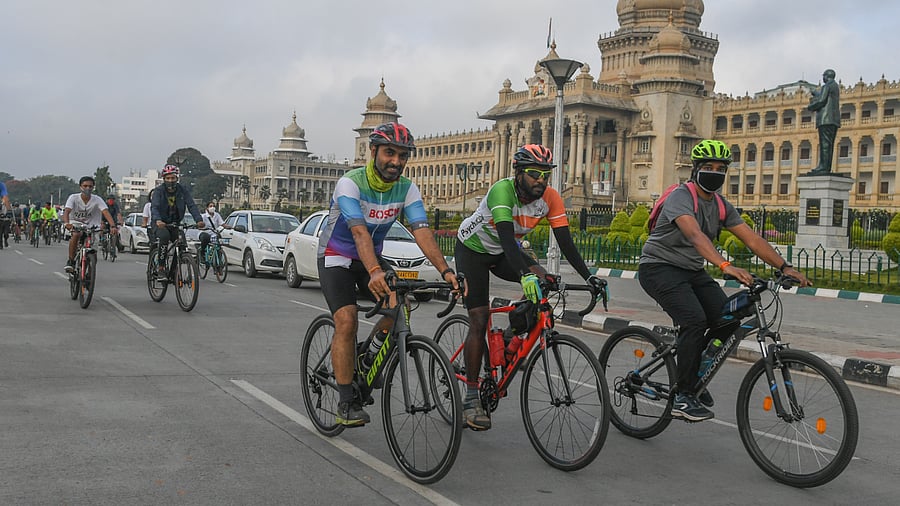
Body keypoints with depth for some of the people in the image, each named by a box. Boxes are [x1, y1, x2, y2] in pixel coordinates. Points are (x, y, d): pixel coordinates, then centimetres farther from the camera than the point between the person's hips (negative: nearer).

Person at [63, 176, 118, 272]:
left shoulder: (97, 200, -14)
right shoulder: (73, 198, -14)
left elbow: (106, 212, -26)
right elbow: (66, 211, -27)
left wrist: (112, 226, -44)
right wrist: (67, 223, -49)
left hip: (90, 226, 1)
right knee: (76, 235, -33)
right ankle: (70, 261, -20)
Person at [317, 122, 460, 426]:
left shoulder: (406, 189, -11)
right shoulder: (350, 183, -25)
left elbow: (422, 232, -23)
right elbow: (360, 232, -39)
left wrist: (446, 271, -39)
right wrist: (375, 272, -56)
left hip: (372, 258, 5)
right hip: (336, 258, -5)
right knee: (347, 321, -22)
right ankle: (346, 404, -12)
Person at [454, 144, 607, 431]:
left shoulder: (550, 198, -17)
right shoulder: (502, 191, -33)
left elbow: (566, 242, -18)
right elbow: (506, 235, -47)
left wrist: (589, 277, -28)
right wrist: (524, 273, -61)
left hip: (504, 251, 5)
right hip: (472, 248, -5)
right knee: (479, 320, -12)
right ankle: (471, 399, -4)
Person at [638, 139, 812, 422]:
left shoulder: (722, 207, 6)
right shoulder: (681, 197, -19)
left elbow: (752, 240, 0)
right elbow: (695, 235, -37)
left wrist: (784, 267, -13)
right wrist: (726, 266, -51)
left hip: (692, 271, 8)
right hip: (660, 268, -8)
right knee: (695, 320, -27)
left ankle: (695, 379, 10)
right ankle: (683, 396, -17)